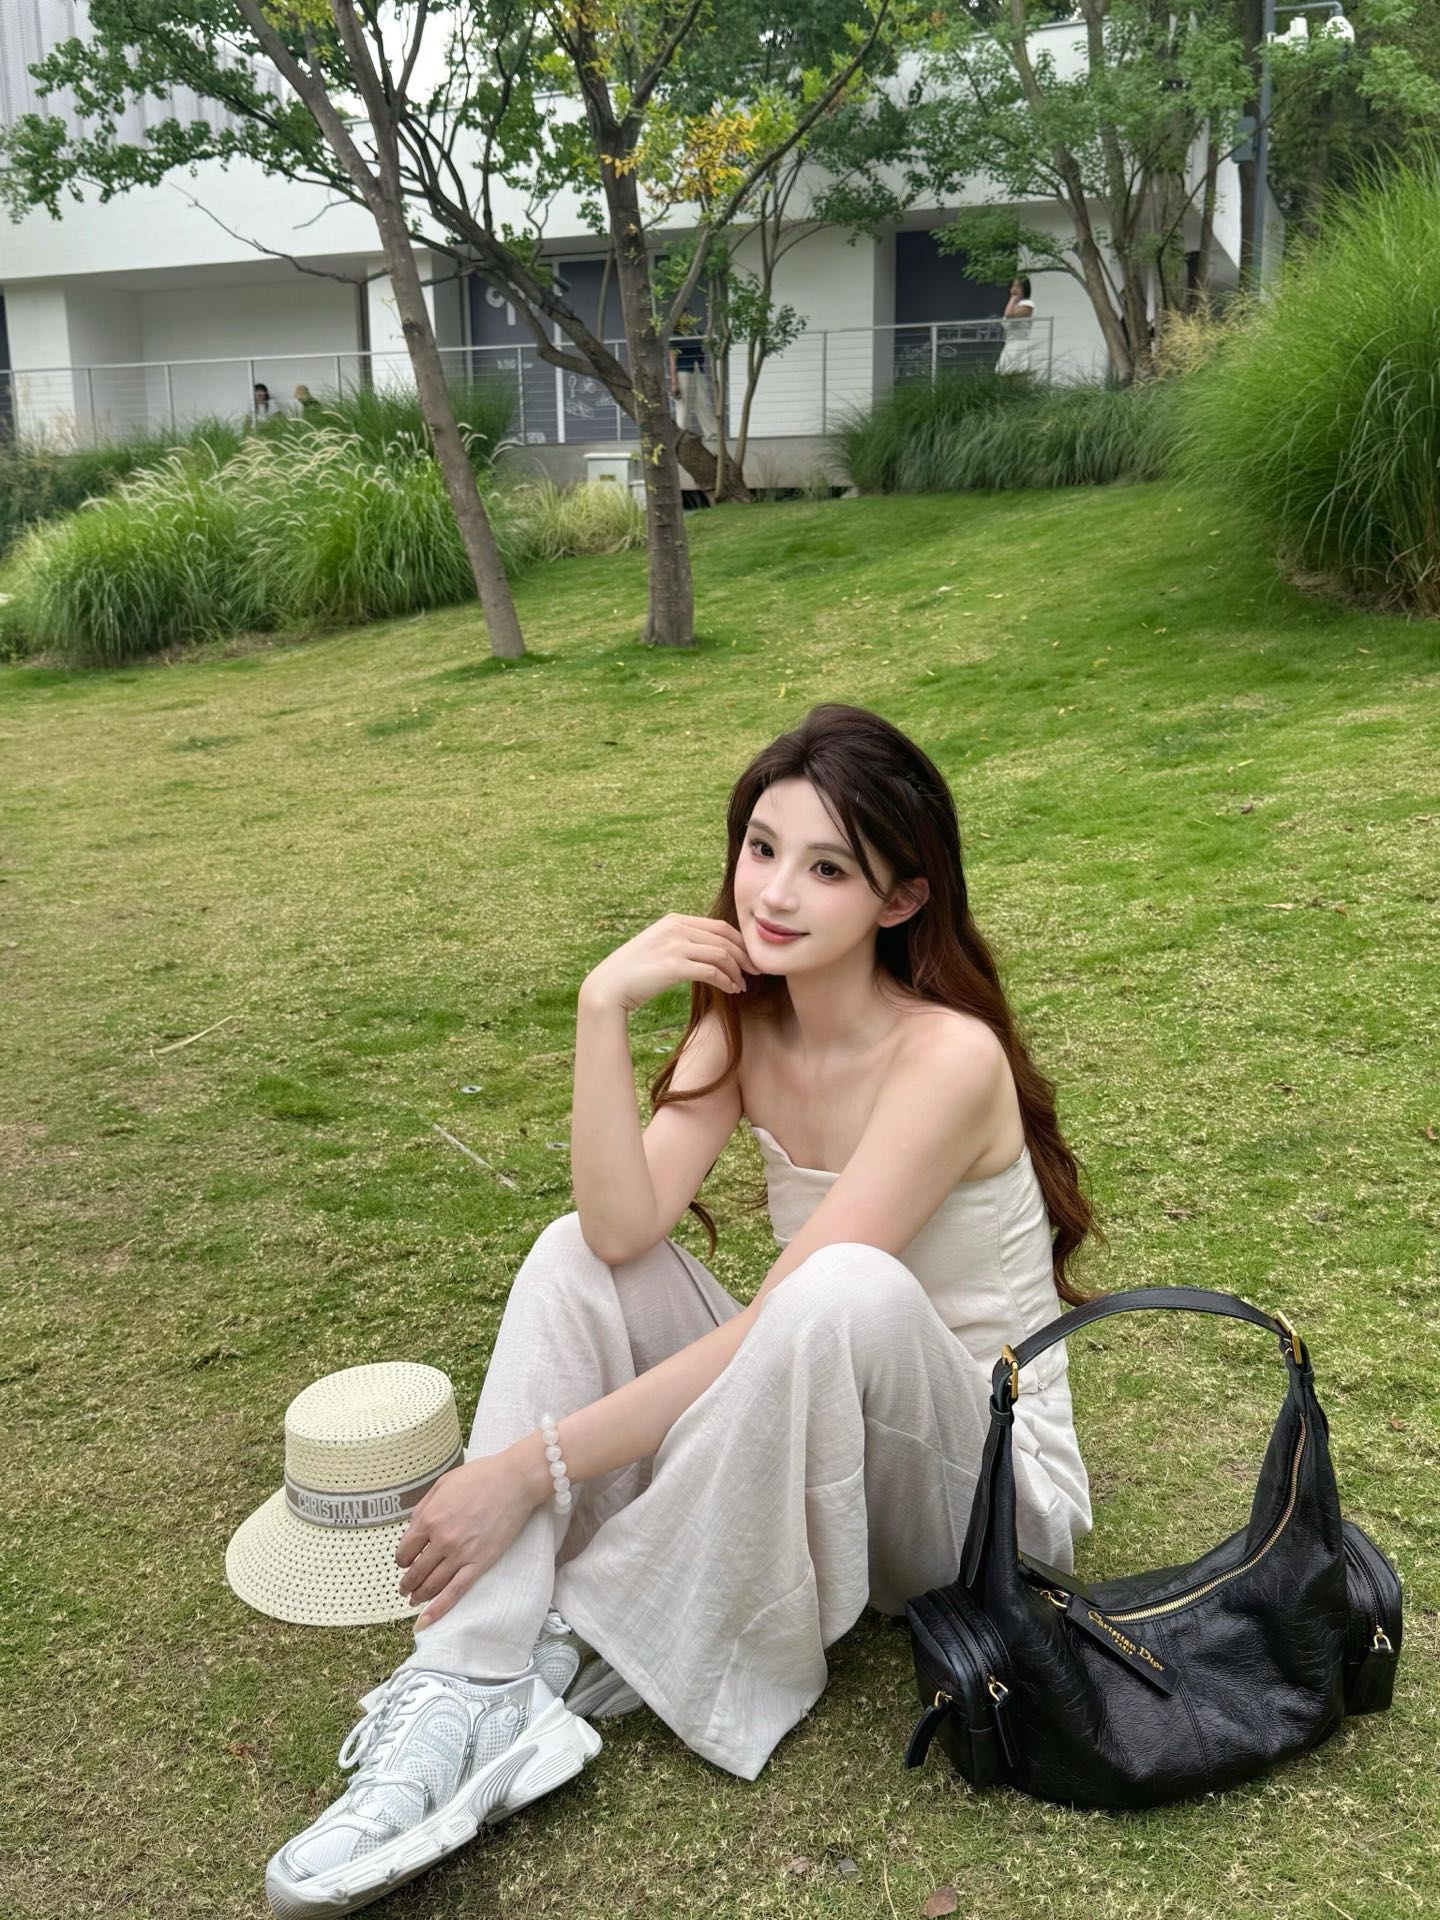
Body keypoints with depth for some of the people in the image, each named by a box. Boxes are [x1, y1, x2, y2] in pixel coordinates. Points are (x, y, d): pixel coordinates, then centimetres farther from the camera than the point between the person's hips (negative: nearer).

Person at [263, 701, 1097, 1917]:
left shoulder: (948, 1056, -23)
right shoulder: (745, 1021, -3)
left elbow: (774, 1330, -28)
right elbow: (626, 1228, -18)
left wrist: (533, 1466, -28)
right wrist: (603, 1010, -26)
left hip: (986, 1484, -6)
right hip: (815, 1458, 6)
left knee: (847, 1287, -37)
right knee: (578, 1252, -12)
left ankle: (569, 1653, -18)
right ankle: (473, 1699, -22)